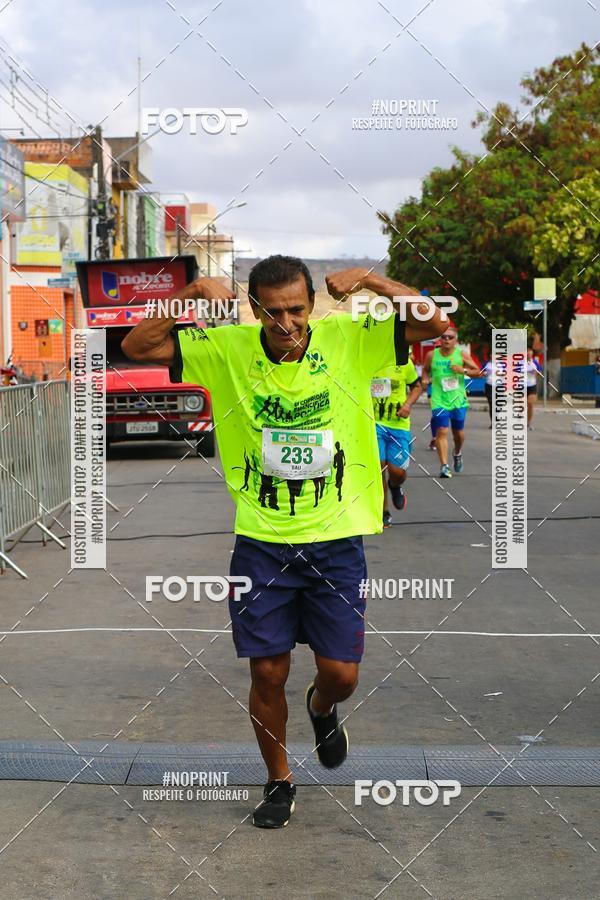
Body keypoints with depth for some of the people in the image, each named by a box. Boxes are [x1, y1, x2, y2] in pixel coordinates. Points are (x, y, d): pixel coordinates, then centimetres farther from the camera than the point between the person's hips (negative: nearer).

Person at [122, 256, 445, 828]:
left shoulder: (348, 339, -6)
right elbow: (137, 346, -6)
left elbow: (436, 324, -10)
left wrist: (371, 281, -21)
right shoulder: (227, 349, -5)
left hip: (337, 540, 0)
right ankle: (278, 780, 30)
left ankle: (322, 709, 40)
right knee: (267, 674, 5)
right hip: (261, 541, 0)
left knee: (341, 674, 2)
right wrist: (195, 292, -18)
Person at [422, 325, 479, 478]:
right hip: (439, 400, -1)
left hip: (458, 400, 1)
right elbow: (425, 370, 17)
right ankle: (444, 466, -15)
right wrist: (426, 379, -4)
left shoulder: (462, 354, -3)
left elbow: (477, 372, 2)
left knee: (458, 431, 14)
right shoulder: (432, 355, -1)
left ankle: (458, 454, 45)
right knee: (441, 431, -13)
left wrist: (464, 370, -16)